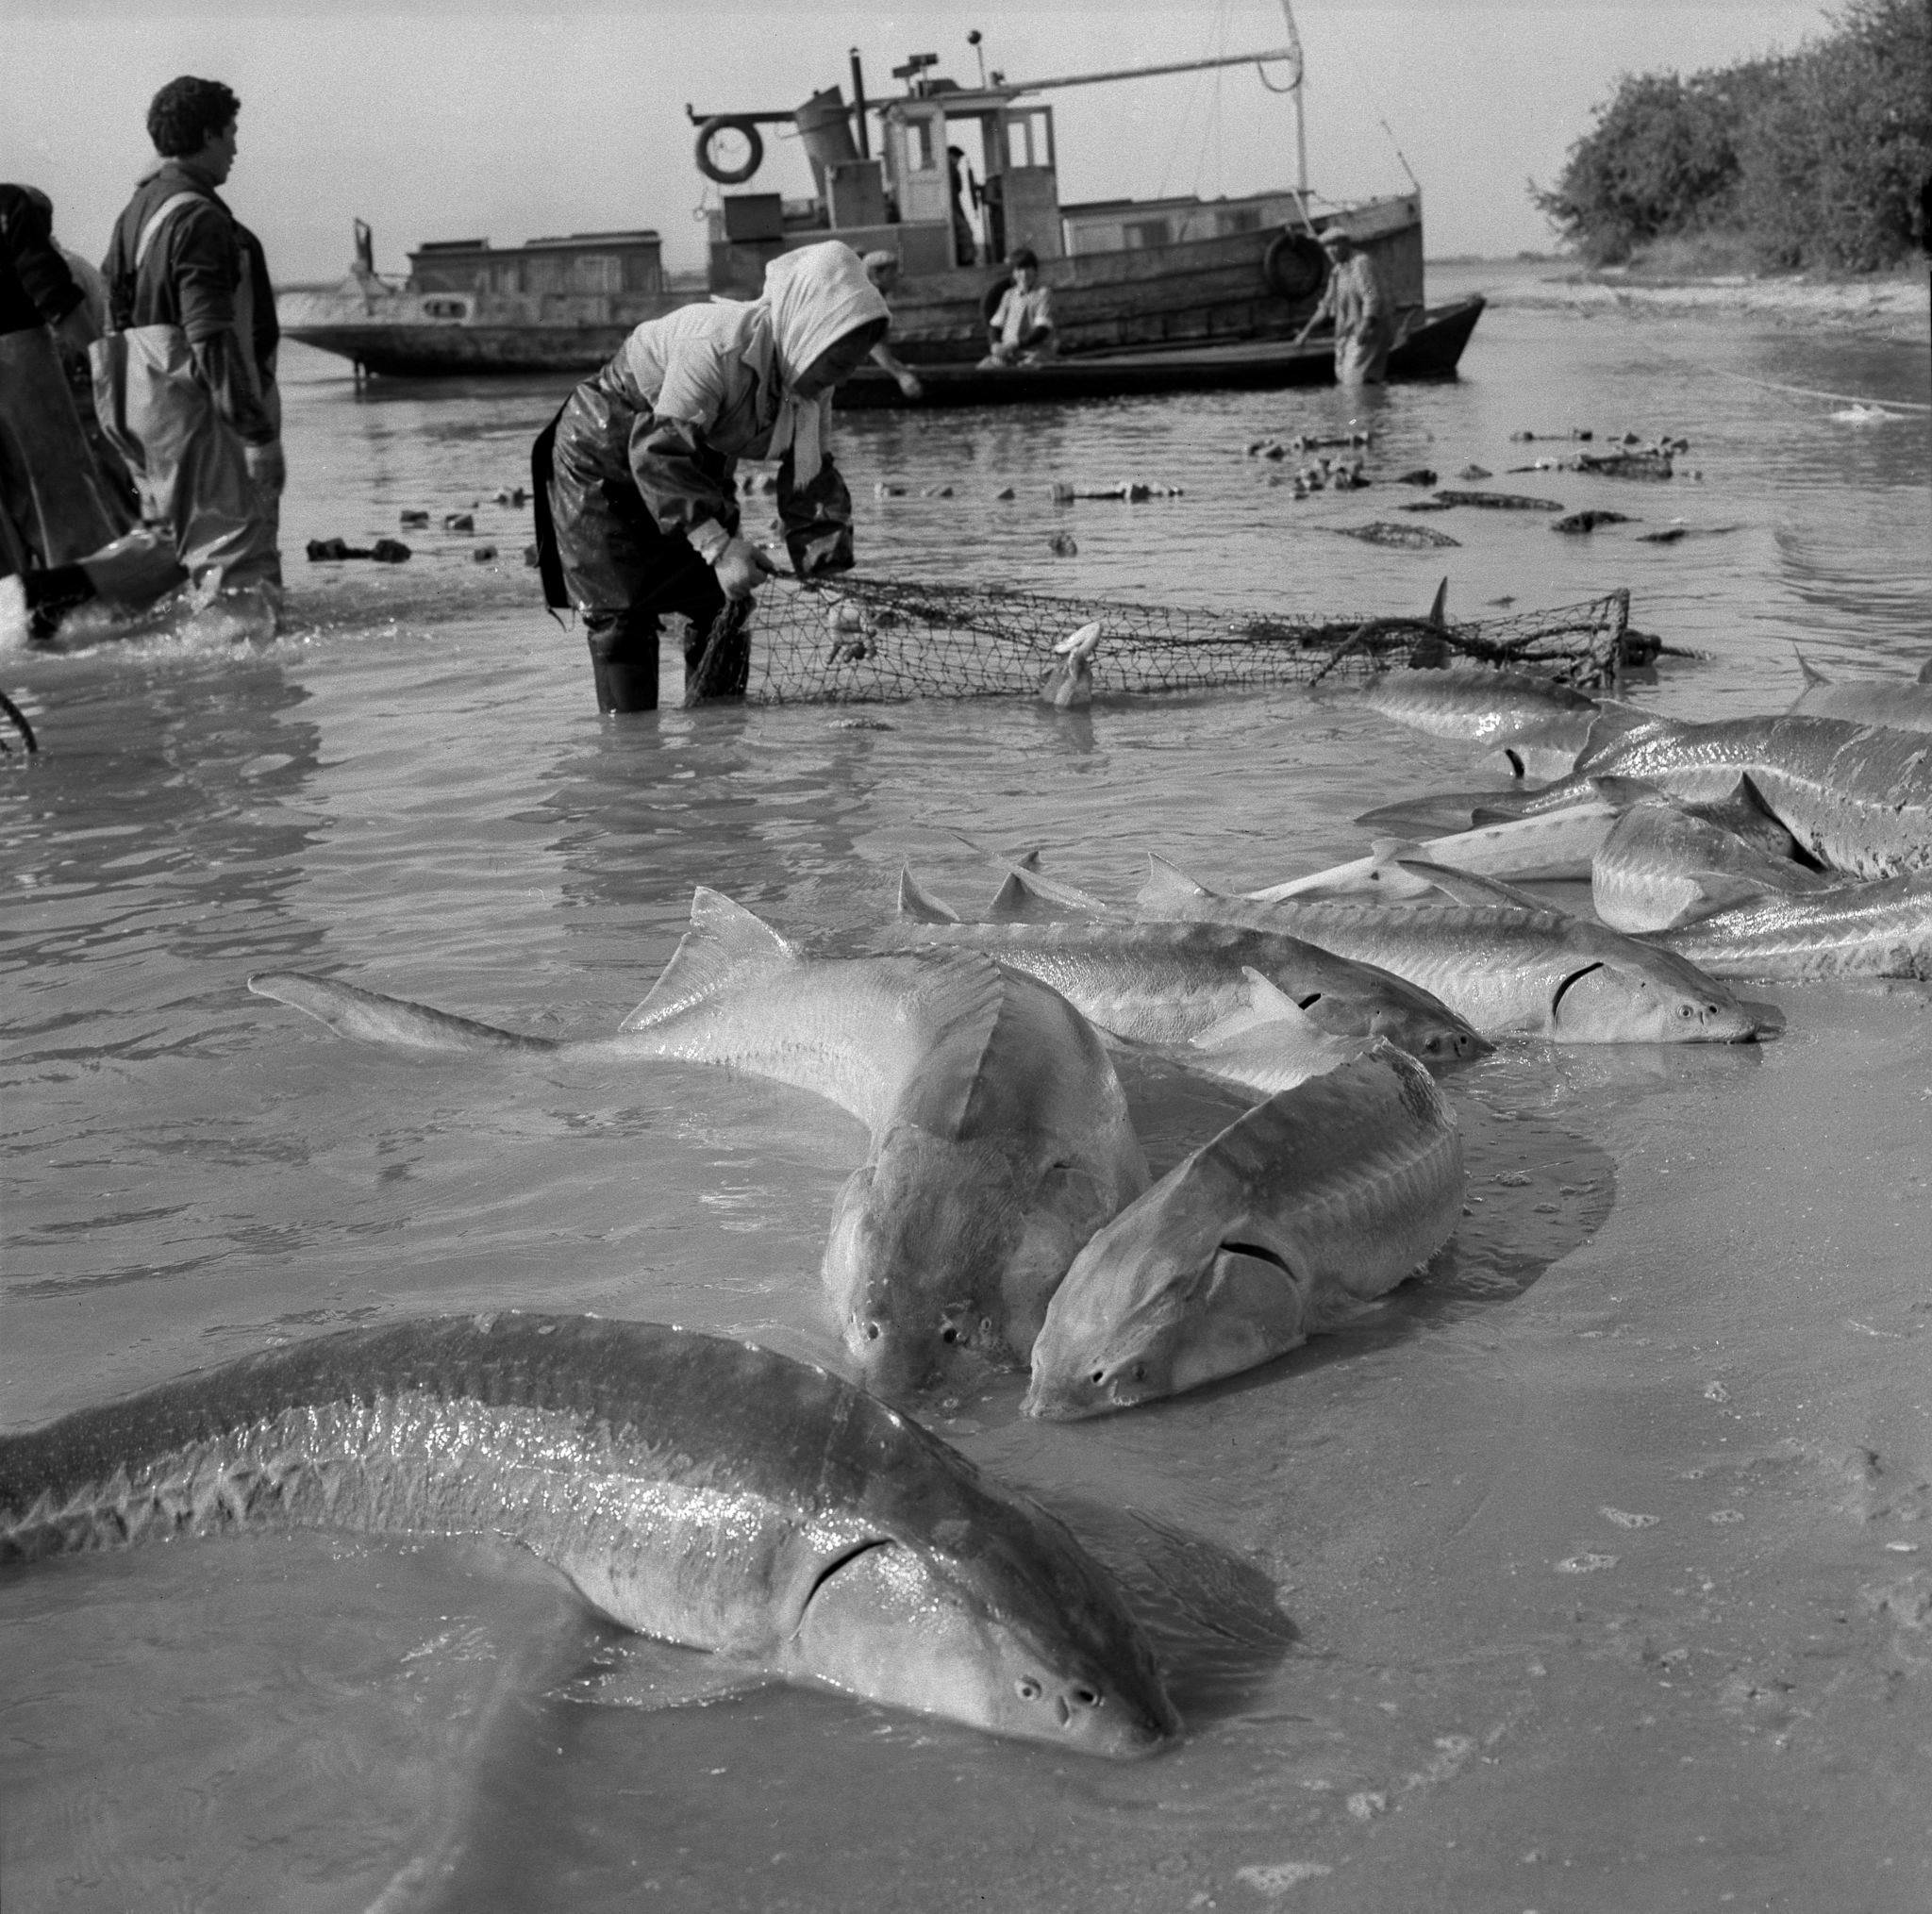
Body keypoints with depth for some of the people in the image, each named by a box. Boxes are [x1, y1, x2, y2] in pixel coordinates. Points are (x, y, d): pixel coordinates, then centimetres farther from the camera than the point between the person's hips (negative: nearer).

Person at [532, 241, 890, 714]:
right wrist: (718, 546, -42)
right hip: (602, 464, -7)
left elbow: (811, 482, -7)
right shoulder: (718, 344, -37)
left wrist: (832, 576, -18)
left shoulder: (812, 385, -12)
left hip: (698, 466, 7)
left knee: (725, 605, 2)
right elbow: (657, 450, -39)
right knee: (621, 615, -11)